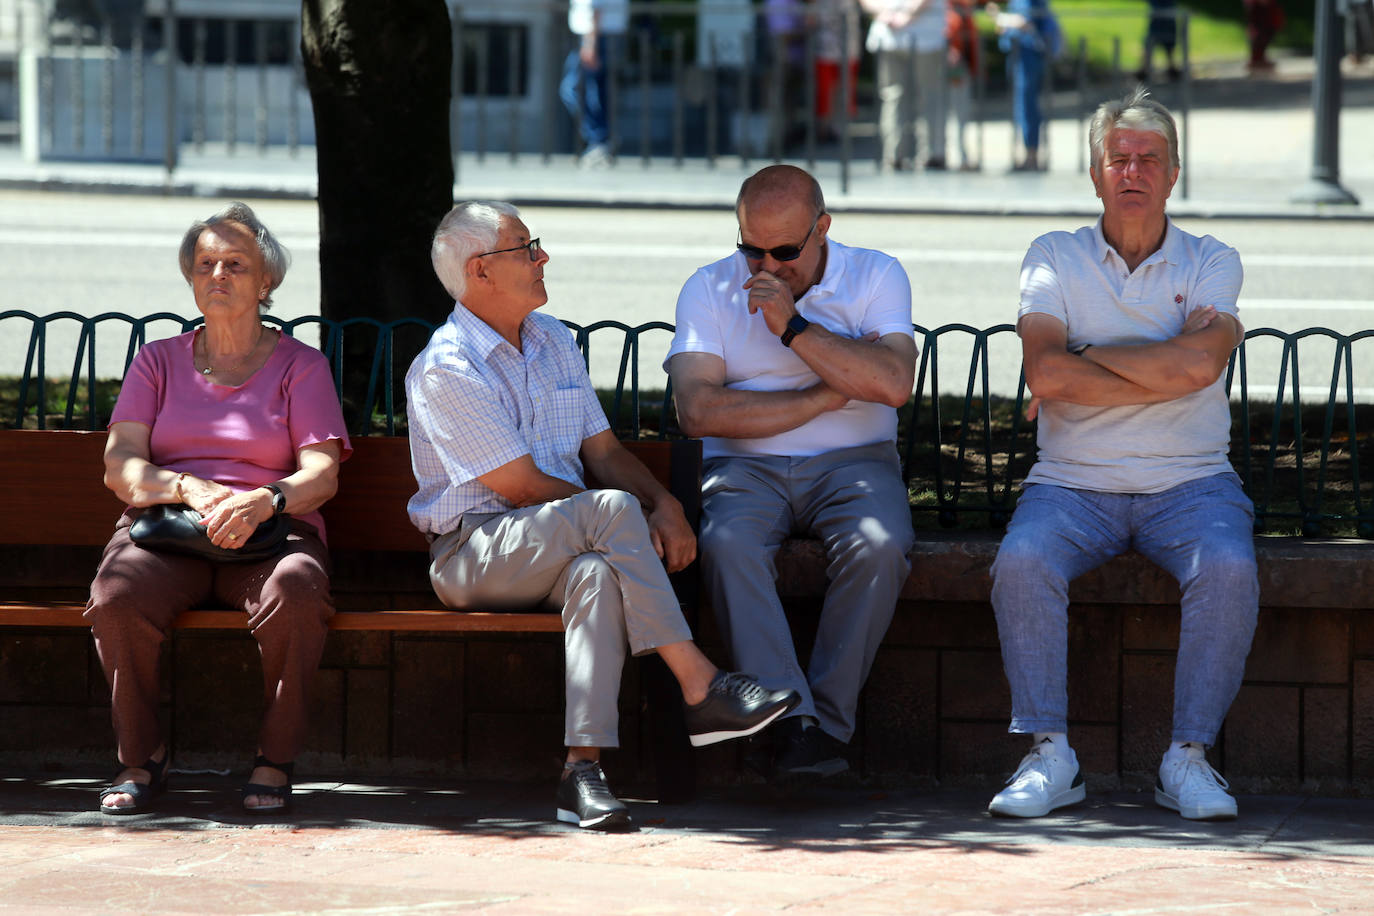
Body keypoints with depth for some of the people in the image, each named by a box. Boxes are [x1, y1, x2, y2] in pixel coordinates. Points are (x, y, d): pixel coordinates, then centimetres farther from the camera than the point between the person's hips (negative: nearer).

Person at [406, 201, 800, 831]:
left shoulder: (554, 341, 17)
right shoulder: (446, 370, -9)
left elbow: (604, 452, 16)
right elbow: (522, 488, -13)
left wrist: (664, 506, -5)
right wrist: (632, 517, -8)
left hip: (563, 547, 6)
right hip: (475, 554, -6)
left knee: (598, 569, -34)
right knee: (612, 509, -33)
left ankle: (583, 768, -43)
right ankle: (701, 690, -33)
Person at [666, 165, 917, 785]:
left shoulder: (875, 277, 5)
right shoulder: (709, 290, 6)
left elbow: (893, 384, -12)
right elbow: (697, 410, -8)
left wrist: (794, 327, -14)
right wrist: (828, 395, -8)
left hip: (852, 462, 0)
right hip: (746, 468, 0)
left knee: (879, 546, -33)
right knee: (728, 545, -34)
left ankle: (827, 720, -26)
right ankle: (787, 718, -37)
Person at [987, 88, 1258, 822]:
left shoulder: (1211, 264, 7)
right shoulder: (1055, 258, 7)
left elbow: (1198, 364, -13)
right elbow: (1044, 372, -10)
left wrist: (1084, 358, -7)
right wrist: (1167, 368, -10)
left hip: (1188, 480, 0)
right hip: (1073, 480, 0)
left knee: (1228, 569, -31)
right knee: (1022, 562, -31)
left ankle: (1188, 757, -21)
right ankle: (1048, 755, -22)